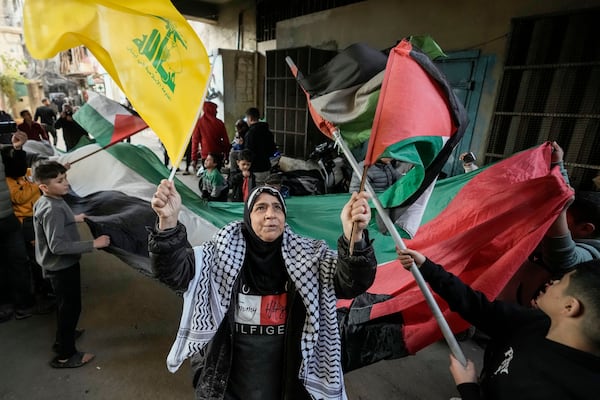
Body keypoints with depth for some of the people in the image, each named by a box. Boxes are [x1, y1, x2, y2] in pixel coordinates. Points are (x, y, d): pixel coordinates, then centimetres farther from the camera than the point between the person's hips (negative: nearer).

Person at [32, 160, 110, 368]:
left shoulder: (45, 202, 2)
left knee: (65, 306, 27)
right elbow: (57, 246, -34)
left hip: (60, 265, 10)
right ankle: (65, 355, 22)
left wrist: (73, 219, 26)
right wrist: (93, 244, -34)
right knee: (70, 308, 6)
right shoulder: (53, 210, -30)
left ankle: (63, 339, 48)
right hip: (62, 266, -10)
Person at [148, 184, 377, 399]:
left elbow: (351, 282, -24)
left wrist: (353, 237, -45)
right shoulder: (224, 252, -12)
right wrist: (168, 222, -41)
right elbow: (175, 271, -22)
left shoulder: (306, 255, -12)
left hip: (287, 374, 1)